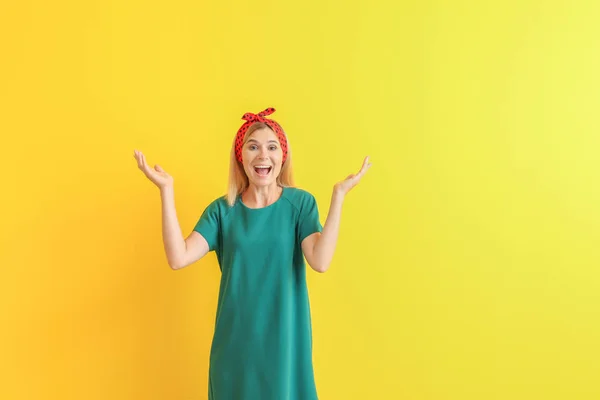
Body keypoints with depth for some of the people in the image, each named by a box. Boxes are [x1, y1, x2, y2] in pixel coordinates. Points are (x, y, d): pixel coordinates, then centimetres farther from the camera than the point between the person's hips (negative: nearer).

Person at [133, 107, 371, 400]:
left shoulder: (300, 203, -6)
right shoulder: (222, 209, -2)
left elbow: (320, 262, -21)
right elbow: (178, 258, -14)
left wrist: (339, 195, -24)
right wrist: (166, 190, -16)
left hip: (284, 338, -1)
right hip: (235, 339, 2)